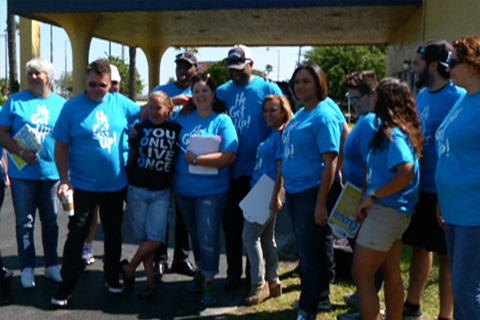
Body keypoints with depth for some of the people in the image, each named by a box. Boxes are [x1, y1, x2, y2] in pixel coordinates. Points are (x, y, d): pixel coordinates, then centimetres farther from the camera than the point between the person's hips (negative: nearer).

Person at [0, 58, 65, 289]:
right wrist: (21, 152, -19)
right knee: (25, 222, 6)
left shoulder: (61, 104, 5)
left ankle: (52, 265, 23)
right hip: (23, 173, -1)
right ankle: (27, 268, 16)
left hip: (51, 173, 2)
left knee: (51, 222, 11)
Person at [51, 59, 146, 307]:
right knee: (77, 235, 3)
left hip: (116, 184, 3)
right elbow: (61, 147, -7)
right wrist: (64, 180, -12)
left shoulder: (120, 103, -1)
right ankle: (66, 286, 14)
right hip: (83, 186, -3)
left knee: (114, 234, 15)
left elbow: (145, 113, 14)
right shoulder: (72, 107, -8)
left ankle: (112, 278, 33)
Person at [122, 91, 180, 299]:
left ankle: (129, 269, 15)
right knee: (144, 237, 6)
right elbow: (131, 157, 6)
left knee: (155, 238, -7)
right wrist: (125, 183, 6)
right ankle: (150, 282, 17)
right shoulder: (141, 128, 2)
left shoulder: (176, 130, 1)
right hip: (138, 189, 0)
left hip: (162, 192, 0)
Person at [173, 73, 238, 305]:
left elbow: (228, 157, -18)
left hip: (211, 190, -4)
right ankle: (200, 271, 37)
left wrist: (196, 159, -19)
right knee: (195, 235, 18)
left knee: (208, 236, -2)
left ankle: (209, 280, 16)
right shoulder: (183, 119, 5)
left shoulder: (222, 121, -8)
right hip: (184, 189, 5)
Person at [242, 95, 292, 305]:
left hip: (268, 194, -9)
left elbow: (281, 170, -18)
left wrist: (276, 197, -22)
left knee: (250, 236, -7)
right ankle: (273, 282, 22)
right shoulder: (272, 135, 15)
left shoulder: (282, 135, -12)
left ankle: (259, 284, -1)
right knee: (267, 238, 13)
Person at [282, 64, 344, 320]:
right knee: (305, 249, 18)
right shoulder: (299, 115, 12)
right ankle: (321, 296, 34)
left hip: (313, 191, -9)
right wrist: (284, 189, 16)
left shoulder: (324, 116, -13)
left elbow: (330, 161, -18)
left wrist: (321, 202, -21)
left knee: (310, 253, -1)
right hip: (294, 191, 9)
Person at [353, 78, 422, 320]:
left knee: (361, 275, -2)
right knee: (391, 274, 16)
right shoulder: (401, 131, 11)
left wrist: (372, 197, -23)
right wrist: (368, 199, 9)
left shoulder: (393, 134, -17)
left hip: (386, 211, -10)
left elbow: (406, 174, -30)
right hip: (393, 212, 10)